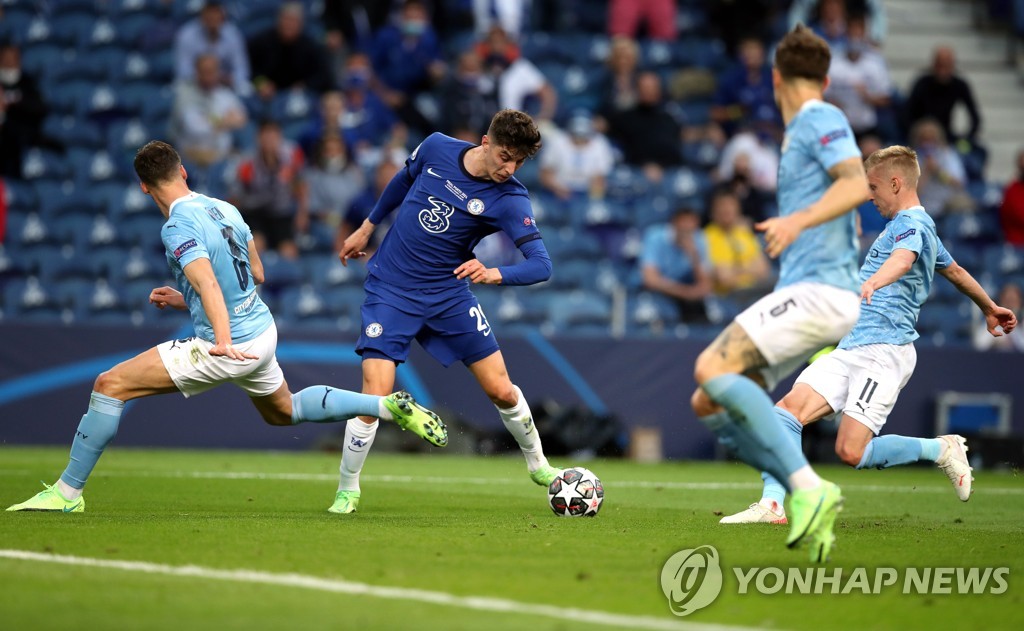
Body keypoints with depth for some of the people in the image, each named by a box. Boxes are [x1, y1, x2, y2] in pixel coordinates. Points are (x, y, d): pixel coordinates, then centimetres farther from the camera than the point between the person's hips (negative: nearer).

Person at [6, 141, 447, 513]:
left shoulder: (179, 226, -17)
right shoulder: (225, 208, 7)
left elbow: (208, 283, -32)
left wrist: (224, 340, -44)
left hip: (226, 348, -8)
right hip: (262, 328, 8)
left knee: (110, 385, -6)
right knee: (282, 411, 35)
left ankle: (67, 492, -5)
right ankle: (388, 405, 28)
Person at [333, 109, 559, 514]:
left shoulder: (510, 199, -15)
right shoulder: (437, 148, -8)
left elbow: (541, 265, -25)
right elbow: (403, 180, 15)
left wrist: (494, 275, -44)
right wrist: (368, 226, 23)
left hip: (449, 295, 1)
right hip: (390, 292, 0)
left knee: (501, 391, 3)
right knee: (375, 396, -13)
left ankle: (538, 465, 31)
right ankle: (347, 490, 7)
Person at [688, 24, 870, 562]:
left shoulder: (821, 120, -4)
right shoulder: (800, 132, 24)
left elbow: (858, 184, -22)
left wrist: (798, 220, -35)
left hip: (818, 290, -9)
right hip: (802, 292, 9)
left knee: (713, 368, -24)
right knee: (707, 405, 2)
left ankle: (806, 487, -27)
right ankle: (807, 498, -5)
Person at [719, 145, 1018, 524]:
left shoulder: (912, 223, -9)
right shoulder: (913, 225, 24)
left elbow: (903, 260, -33)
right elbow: (955, 271, 39)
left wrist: (872, 283, -54)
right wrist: (989, 309, 54)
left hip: (883, 352, -10)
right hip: (850, 349, 10)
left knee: (851, 451, -18)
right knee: (788, 409, -9)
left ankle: (941, 450, 3)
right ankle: (772, 504, -16)